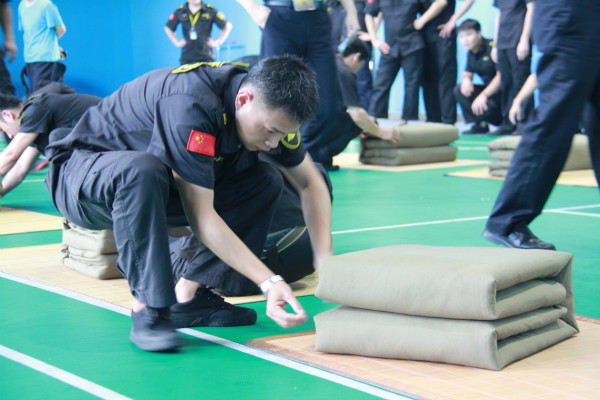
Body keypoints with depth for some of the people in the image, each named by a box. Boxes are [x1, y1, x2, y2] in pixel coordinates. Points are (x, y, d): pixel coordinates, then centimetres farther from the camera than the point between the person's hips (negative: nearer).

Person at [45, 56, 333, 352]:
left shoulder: (270, 109, -11)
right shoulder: (189, 105, -35)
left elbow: (311, 184, 0)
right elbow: (201, 217, -34)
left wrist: (326, 264, -13)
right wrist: (269, 282, -36)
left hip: (156, 184, 7)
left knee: (266, 181, -7)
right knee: (142, 170, -41)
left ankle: (189, 296, -9)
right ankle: (147, 310, -29)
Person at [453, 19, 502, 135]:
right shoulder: (471, 53, 9)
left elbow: (501, 75, -24)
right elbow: (467, 74, 15)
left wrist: (484, 95, -29)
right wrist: (466, 80, -12)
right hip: (489, 90, 8)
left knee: (480, 107, -33)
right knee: (459, 90, -8)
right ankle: (479, 125, -5)